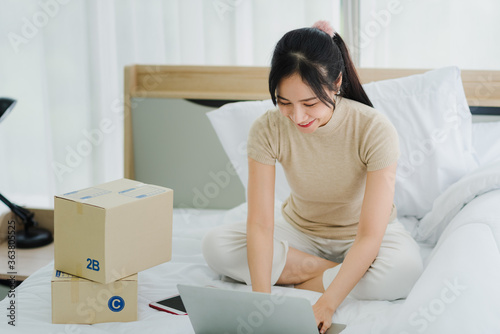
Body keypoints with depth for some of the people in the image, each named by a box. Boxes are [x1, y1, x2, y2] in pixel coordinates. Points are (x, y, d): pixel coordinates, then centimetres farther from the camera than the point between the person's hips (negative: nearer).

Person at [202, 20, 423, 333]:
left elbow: (370, 236, -32)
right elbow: (260, 223, -26)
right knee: (215, 245, -21)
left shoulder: (375, 130, -29)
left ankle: (310, 281, -14)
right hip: (300, 231, 3)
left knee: (406, 268, -36)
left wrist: (325, 305, -43)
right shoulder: (267, 129, -22)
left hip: (360, 238, -3)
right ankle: (337, 272, -14)